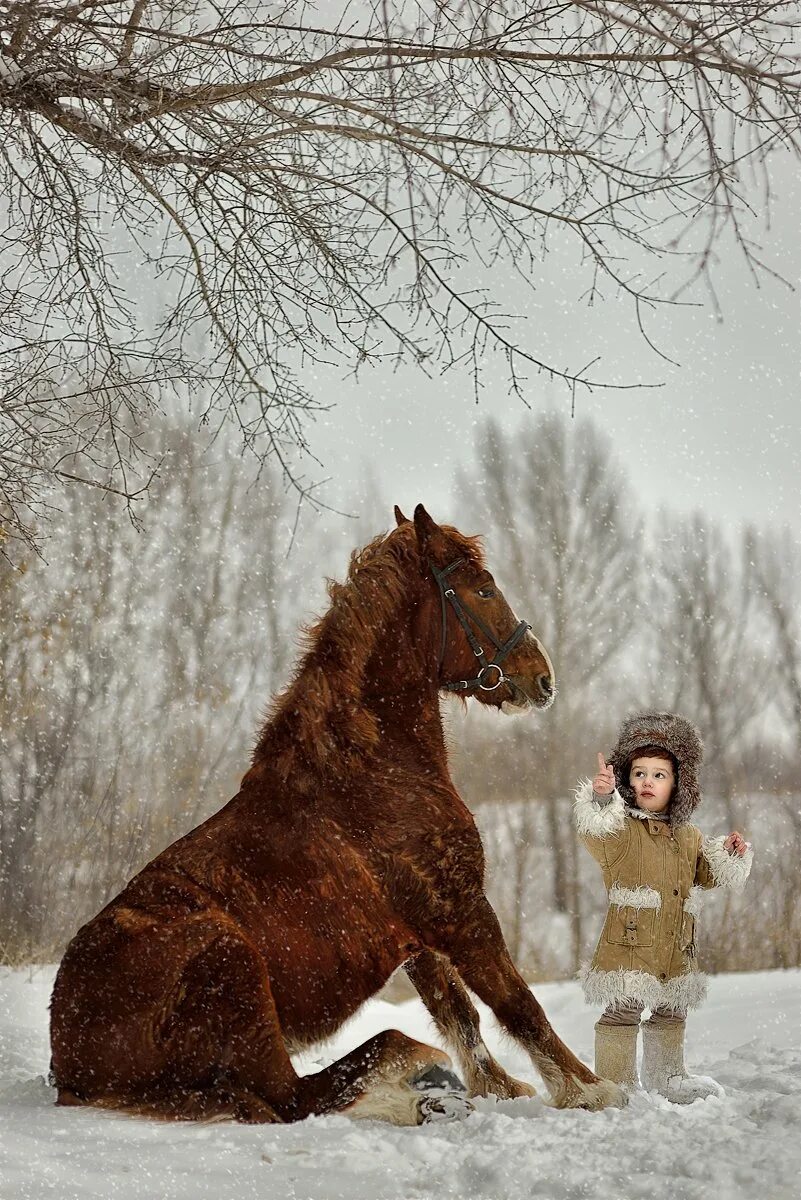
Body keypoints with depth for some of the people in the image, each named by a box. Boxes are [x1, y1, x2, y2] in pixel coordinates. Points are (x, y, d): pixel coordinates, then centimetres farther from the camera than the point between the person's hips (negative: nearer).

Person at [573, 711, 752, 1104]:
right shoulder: (620, 827, -9)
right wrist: (600, 798, -52)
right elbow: (595, 833, -32)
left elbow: (705, 874, 25)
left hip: (676, 951, 7)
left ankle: (666, 1078, 37)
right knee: (622, 1013, -9)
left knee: (670, 1014, 20)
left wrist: (729, 854, 6)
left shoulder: (688, 836, 11)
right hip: (628, 945, -6)